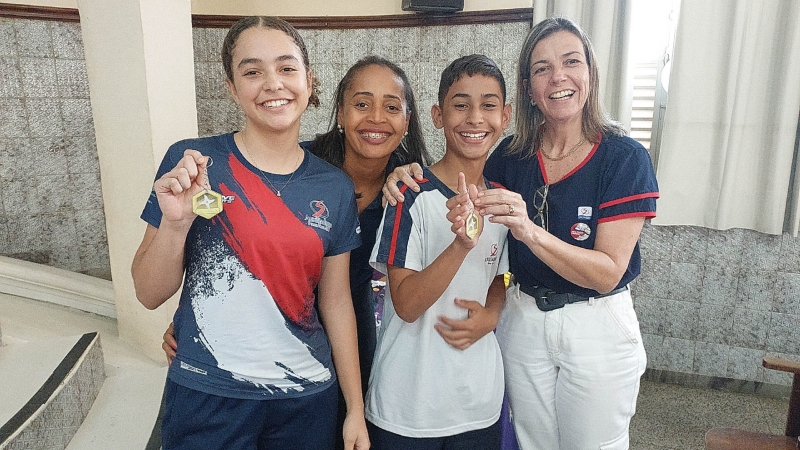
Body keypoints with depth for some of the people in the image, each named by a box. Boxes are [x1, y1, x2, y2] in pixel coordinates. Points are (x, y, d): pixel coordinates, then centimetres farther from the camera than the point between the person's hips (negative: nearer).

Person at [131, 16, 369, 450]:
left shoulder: (334, 187, -3)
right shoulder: (192, 162, -10)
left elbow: (336, 300, 3)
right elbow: (149, 294, -6)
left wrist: (356, 408, 5)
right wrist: (175, 222, -24)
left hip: (308, 397, 3)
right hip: (207, 396, -2)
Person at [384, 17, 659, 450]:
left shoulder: (624, 157, -14)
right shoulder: (512, 155, -4)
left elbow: (607, 273, -20)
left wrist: (530, 231, -36)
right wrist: (415, 180, -13)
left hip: (597, 328, -3)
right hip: (521, 321, 3)